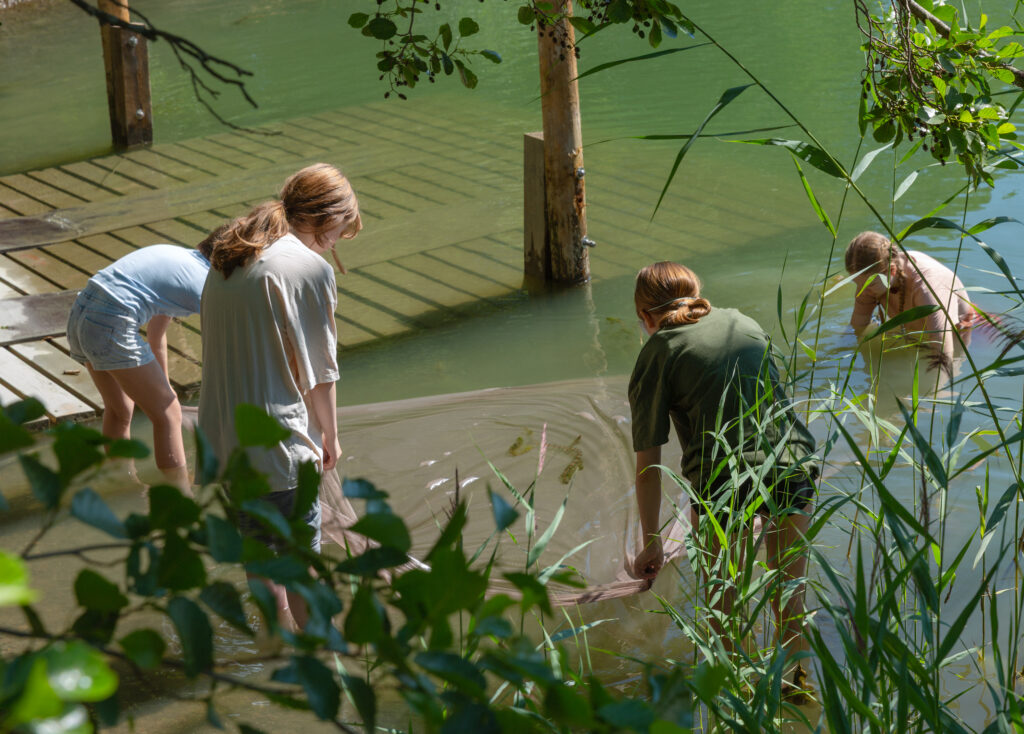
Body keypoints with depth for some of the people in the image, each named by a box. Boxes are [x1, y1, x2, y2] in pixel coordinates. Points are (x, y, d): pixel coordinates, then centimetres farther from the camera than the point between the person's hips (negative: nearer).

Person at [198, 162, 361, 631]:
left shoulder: (228, 257, 8)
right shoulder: (310, 267, -15)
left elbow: (224, 349, 12)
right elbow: (318, 370, -10)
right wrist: (330, 435, 7)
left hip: (220, 434, 8)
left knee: (257, 541, 26)